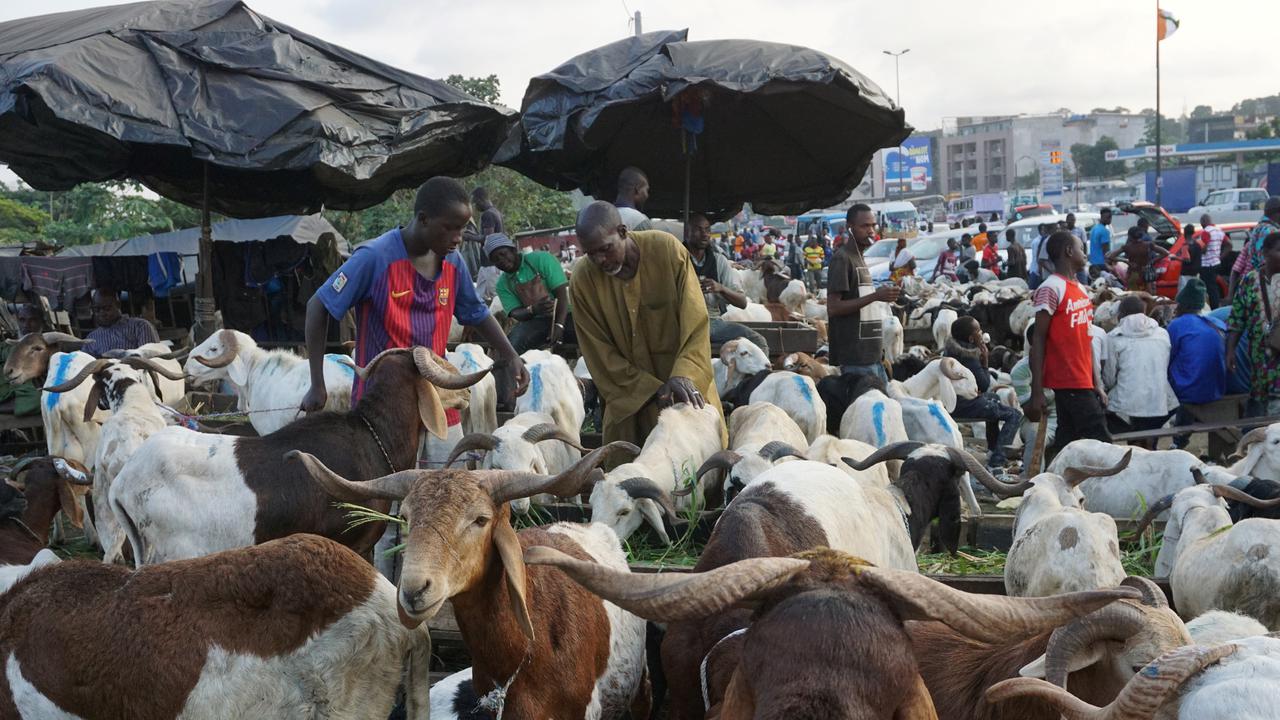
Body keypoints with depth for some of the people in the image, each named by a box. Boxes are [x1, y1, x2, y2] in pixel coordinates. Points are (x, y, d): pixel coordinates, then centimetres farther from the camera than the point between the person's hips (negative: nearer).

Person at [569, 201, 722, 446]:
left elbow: (695, 320, -15)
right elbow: (600, 354, -9)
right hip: (629, 395, 1)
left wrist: (684, 374, -30)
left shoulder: (667, 249, -16)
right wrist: (652, 389, -17)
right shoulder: (582, 279, -14)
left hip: (684, 384, 0)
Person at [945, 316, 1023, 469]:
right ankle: (996, 463, -16)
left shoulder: (951, 346, 4)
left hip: (950, 399, 10)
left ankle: (992, 450, 38)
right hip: (964, 405, -10)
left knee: (993, 397, 36)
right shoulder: (969, 357, -23)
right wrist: (984, 361, -10)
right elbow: (984, 385, -16)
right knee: (1015, 416, -9)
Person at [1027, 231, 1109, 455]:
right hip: (1069, 383, -8)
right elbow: (1038, 340, -12)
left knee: (1066, 443, 8)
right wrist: (1036, 392, -16)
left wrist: (1097, 383, 16)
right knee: (1100, 443, -11)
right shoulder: (1051, 289, -10)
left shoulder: (1081, 289, 17)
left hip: (1084, 382, 8)